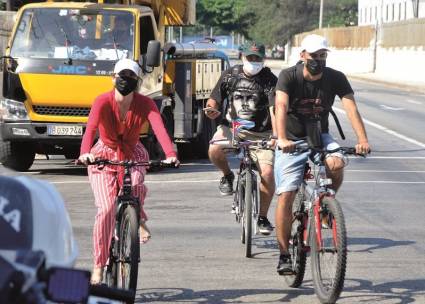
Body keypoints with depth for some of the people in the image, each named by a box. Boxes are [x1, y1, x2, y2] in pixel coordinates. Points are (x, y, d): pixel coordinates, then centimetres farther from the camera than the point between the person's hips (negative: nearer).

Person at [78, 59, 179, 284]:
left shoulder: (145, 104, -14)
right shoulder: (103, 102, -19)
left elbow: (159, 128, -30)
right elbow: (90, 128, -35)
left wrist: (170, 154, -49)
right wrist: (85, 153, -55)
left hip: (132, 155, 1)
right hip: (104, 156, -1)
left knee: (136, 187, -32)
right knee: (106, 208, -17)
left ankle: (138, 221, 2)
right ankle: (99, 265, -6)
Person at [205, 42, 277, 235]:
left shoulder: (269, 80, -6)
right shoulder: (230, 76, 3)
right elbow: (214, 100, 9)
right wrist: (212, 111, -16)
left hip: (260, 133, -1)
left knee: (267, 172, -16)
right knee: (214, 150, -30)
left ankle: (262, 217, 5)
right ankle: (227, 175, 5)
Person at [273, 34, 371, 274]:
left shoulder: (336, 78, -9)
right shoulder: (289, 76, -15)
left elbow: (351, 108, -19)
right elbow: (281, 107, -29)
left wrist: (363, 140, -34)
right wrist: (282, 139, -46)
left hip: (320, 137, 2)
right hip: (292, 141, -2)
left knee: (336, 164, -31)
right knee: (286, 196, -11)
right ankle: (284, 255, -2)